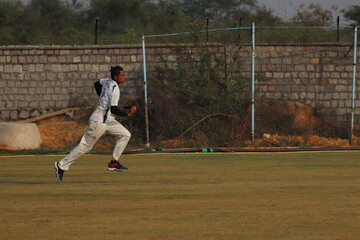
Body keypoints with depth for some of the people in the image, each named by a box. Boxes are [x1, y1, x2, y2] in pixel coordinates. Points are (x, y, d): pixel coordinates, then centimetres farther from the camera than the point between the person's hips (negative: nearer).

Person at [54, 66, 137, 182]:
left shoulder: (108, 81, 6)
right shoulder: (114, 88, -21)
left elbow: (97, 84, 28)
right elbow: (114, 109, -26)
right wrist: (128, 114, -23)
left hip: (107, 119, 10)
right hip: (99, 120, -10)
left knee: (125, 134, 6)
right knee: (85, 146, -4)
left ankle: (113, 163, 5)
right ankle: (61, 165, 4)